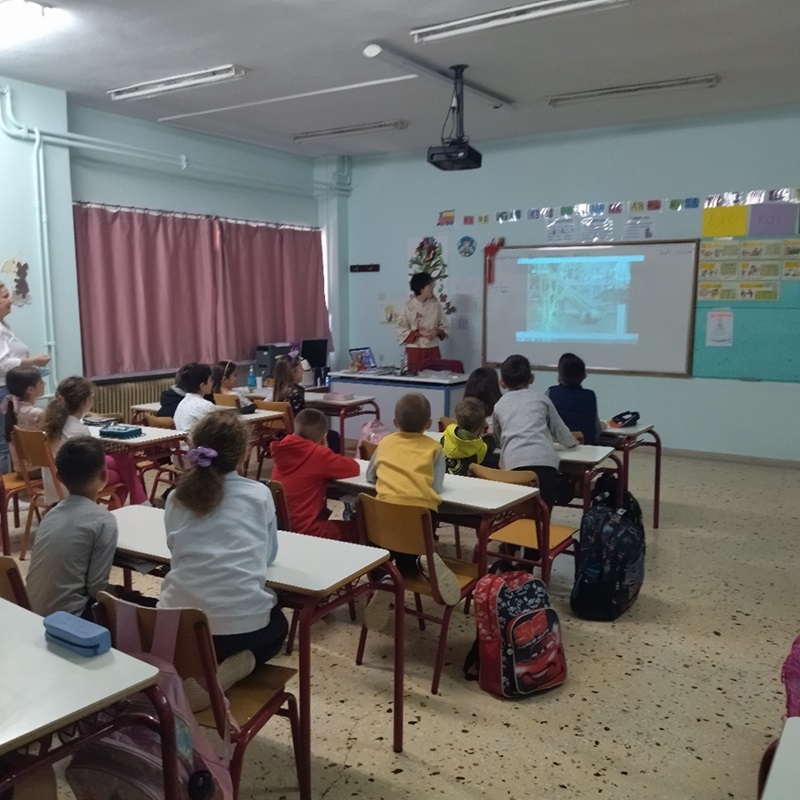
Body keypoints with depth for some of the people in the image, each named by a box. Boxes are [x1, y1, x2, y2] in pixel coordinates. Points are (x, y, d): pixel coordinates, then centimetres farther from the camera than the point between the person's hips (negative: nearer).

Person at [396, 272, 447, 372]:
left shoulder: (436, 305, 2)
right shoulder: (408, 307, -6)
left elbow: (443, 326, 10)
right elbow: (402, 331, -5)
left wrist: (436, 332, -11)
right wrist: (419, 333, -16)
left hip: (433, 350, 3)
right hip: (414, 351, -3)